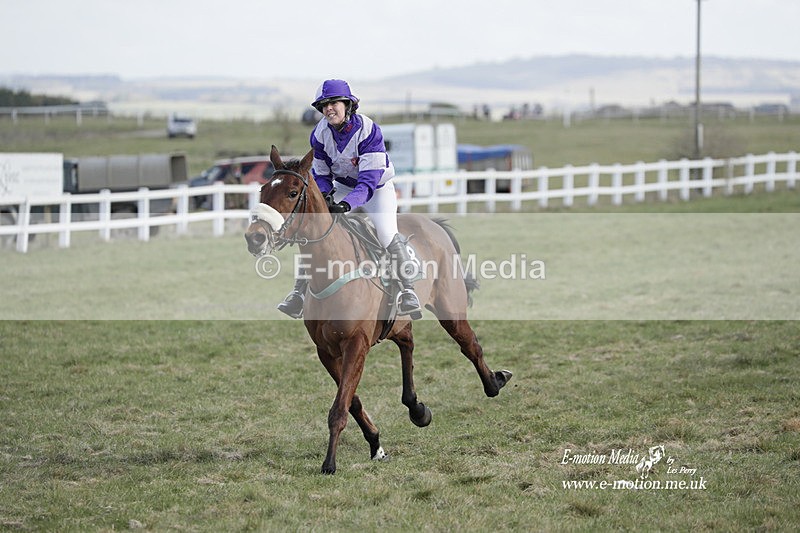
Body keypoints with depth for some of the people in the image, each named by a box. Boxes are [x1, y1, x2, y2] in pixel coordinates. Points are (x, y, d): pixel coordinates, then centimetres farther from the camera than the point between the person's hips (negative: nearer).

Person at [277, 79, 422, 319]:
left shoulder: (368, 130, -30)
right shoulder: (320, 133, -15)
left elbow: (369, 179, -36)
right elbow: (320, 174, -3)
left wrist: (346, 204, -51)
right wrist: (323, 197, -24)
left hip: (377, 187, -4)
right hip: (343, 187, 4)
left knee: (387, 234, -24)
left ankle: (408, 291, -10)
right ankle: (299, 292, -5)